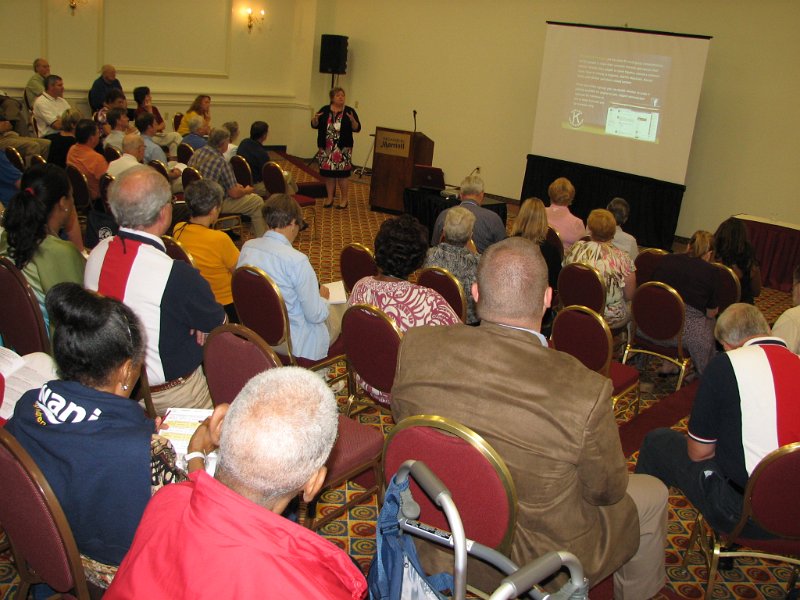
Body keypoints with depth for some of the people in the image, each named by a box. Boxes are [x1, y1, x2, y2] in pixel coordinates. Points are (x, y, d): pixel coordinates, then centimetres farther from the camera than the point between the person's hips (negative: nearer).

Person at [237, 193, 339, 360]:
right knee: (341, 308, 21)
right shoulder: (296, 261, -27)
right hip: (294, 344, -7)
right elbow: (316, 315, -20)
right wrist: (322, 297, 3)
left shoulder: (247, 247, -6)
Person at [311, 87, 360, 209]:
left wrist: (352, 120, -22)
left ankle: (344, 198, 7)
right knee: (328, 172, 5)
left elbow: (357, 128, -3)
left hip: (343, 148, -2)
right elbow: (315, 126, 7)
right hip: (326, 148, 2)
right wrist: (315, 119, -14)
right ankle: (330, 198, 16)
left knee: (342, 172, -4)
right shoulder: (325, 110, 7)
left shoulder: (350, 111, 2)